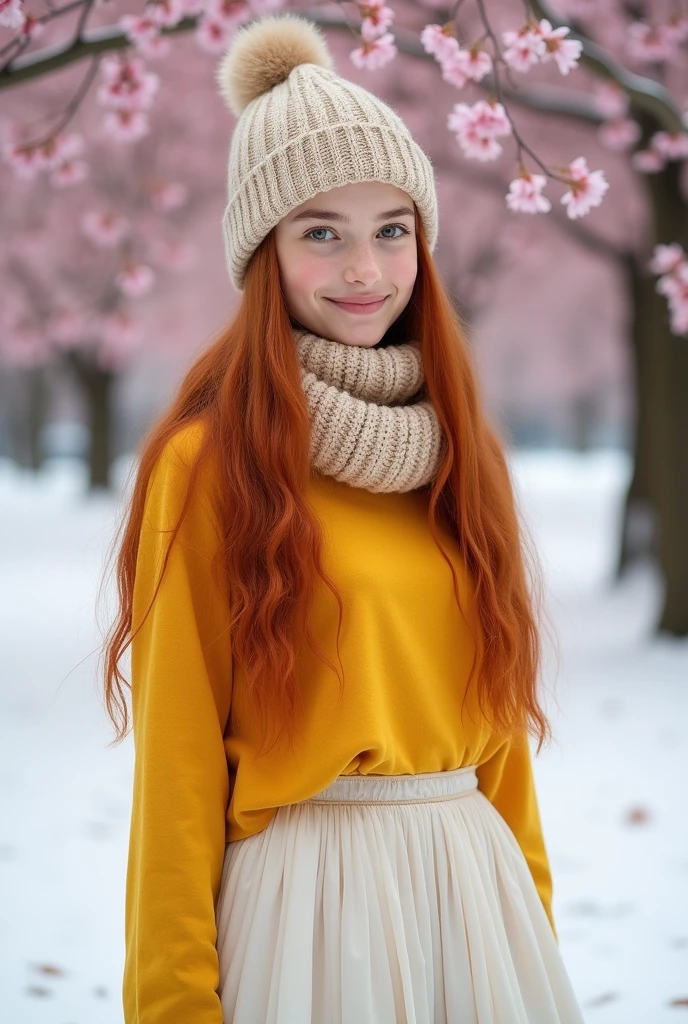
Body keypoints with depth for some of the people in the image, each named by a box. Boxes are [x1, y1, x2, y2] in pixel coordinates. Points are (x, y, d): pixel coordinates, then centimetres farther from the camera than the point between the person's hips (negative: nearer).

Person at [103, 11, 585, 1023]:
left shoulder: (456, 449, 8)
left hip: (476, 887, 5)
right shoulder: (210, 462, -9)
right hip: (305, 890, -5)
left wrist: (531, 902, 13)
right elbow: (178, 756, -9)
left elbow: (495, 709, 13)